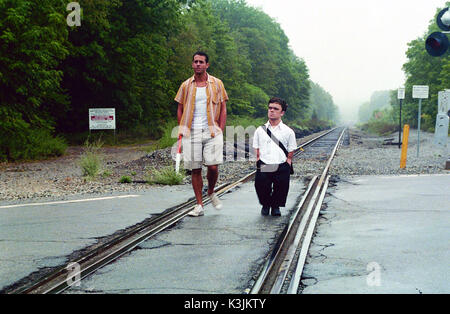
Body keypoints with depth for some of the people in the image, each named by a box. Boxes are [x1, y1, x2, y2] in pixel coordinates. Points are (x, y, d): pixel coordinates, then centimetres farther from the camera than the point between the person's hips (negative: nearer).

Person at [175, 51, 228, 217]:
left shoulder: (217, 84, 7)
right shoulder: (186, 85, 9)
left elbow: (223, 109, 8)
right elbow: (180, 110, 14)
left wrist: (220, 131, -1)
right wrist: (183, 130, 3)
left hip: (212, 132, -1)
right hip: (191, 133, 1)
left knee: (213, 166, -11)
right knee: (195, 169, 1)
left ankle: (211, 192, 20)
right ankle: (199, 205, 10)